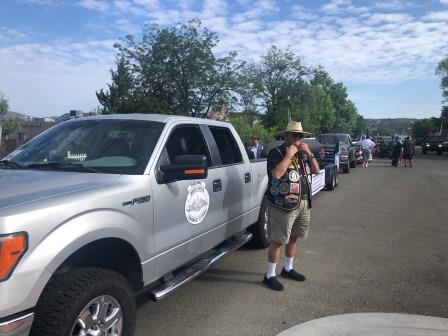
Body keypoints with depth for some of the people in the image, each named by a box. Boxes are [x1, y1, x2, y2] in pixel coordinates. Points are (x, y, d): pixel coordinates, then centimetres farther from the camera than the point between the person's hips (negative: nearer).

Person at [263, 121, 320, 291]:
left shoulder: (302, 153, 14)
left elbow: (316, 170, 13)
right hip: (283, 205, -7)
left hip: (303, 204, 8)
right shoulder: (276, 153, -10)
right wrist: (289, 154, -22)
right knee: (278, 241, -2)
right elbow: (276, 174, -26)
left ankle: (288, 269, 35)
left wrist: (309, 154, -1)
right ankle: (270, 276, 10)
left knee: (293, 238, 18)